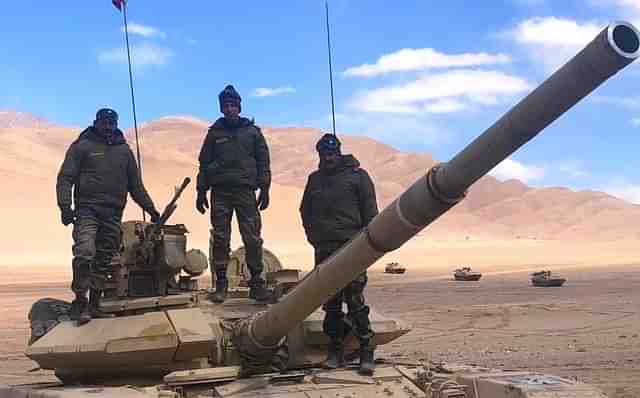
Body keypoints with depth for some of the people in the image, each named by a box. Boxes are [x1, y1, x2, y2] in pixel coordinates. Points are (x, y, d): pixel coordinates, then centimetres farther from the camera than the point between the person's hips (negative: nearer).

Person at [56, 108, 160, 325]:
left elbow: (136, 185, 23)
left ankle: (94, 304, 14)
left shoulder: (124, 150, 18)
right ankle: (80, 301, -13)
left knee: (103, 262, 5)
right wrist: (65, 205, -13)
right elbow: (65, 177, 0)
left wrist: (151, 209, 18)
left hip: (113, 215, 4)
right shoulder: (82, 147, 5)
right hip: (87, 210, -4)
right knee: (85, 252, -22)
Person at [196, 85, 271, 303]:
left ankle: (256, 283, -1)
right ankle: (220, 283, 4)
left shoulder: (252, 131, 11)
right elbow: (204, 163, 13)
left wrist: (264, 189, 0)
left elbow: (263, 161, 8)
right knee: (220, 239, 0)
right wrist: (201, 191, 6)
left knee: (252, 238, -5)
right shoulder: (214, 133, 13)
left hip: (245, 190, -1)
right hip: (220, 191, 1)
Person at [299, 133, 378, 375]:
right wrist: (313, 235, 11)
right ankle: (335, 350, 13)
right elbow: (305, 210, 24)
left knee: (355, 301, -8)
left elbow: (370, 211, 0)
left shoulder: (357, 175, 3)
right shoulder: (315, 179, 17)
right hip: (323, 249, 4)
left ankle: (366, 352, -3)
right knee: (331, 303, 6)